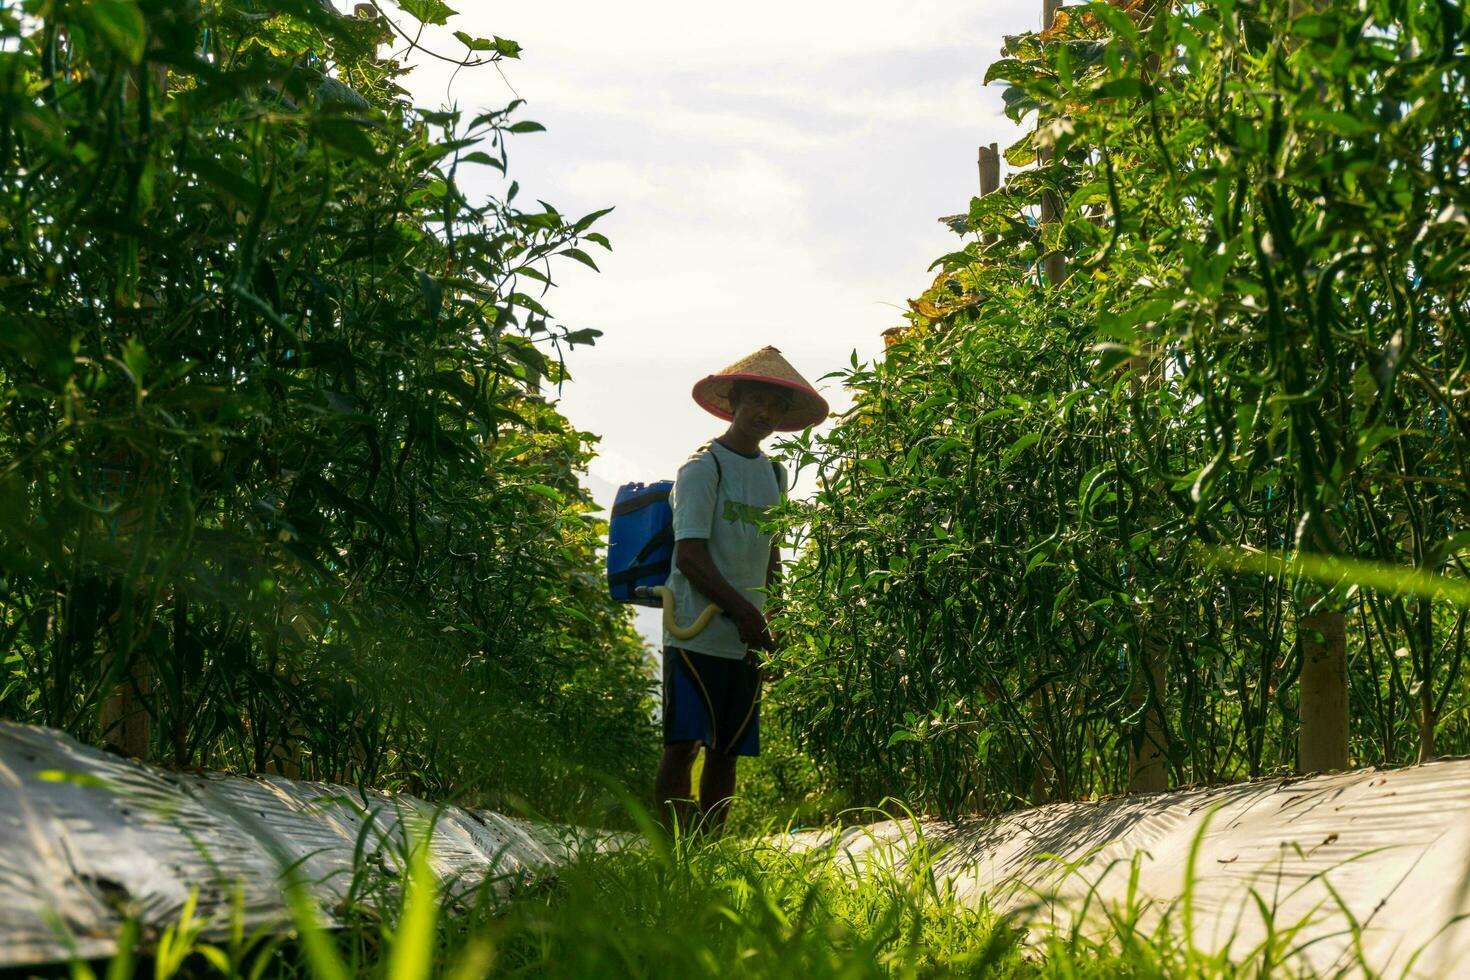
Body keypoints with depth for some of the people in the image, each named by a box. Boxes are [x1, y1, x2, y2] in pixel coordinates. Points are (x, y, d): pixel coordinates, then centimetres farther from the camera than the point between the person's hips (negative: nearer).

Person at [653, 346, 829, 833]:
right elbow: (690, 557, -10)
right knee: (683, 746, -9)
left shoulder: (775, 474, 16)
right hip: (698, 633, -6)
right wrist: (744, 612, -15)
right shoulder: (703, 468, -4)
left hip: (748, 641, 6)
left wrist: (766, 619, 7)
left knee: (726, 752, 6)